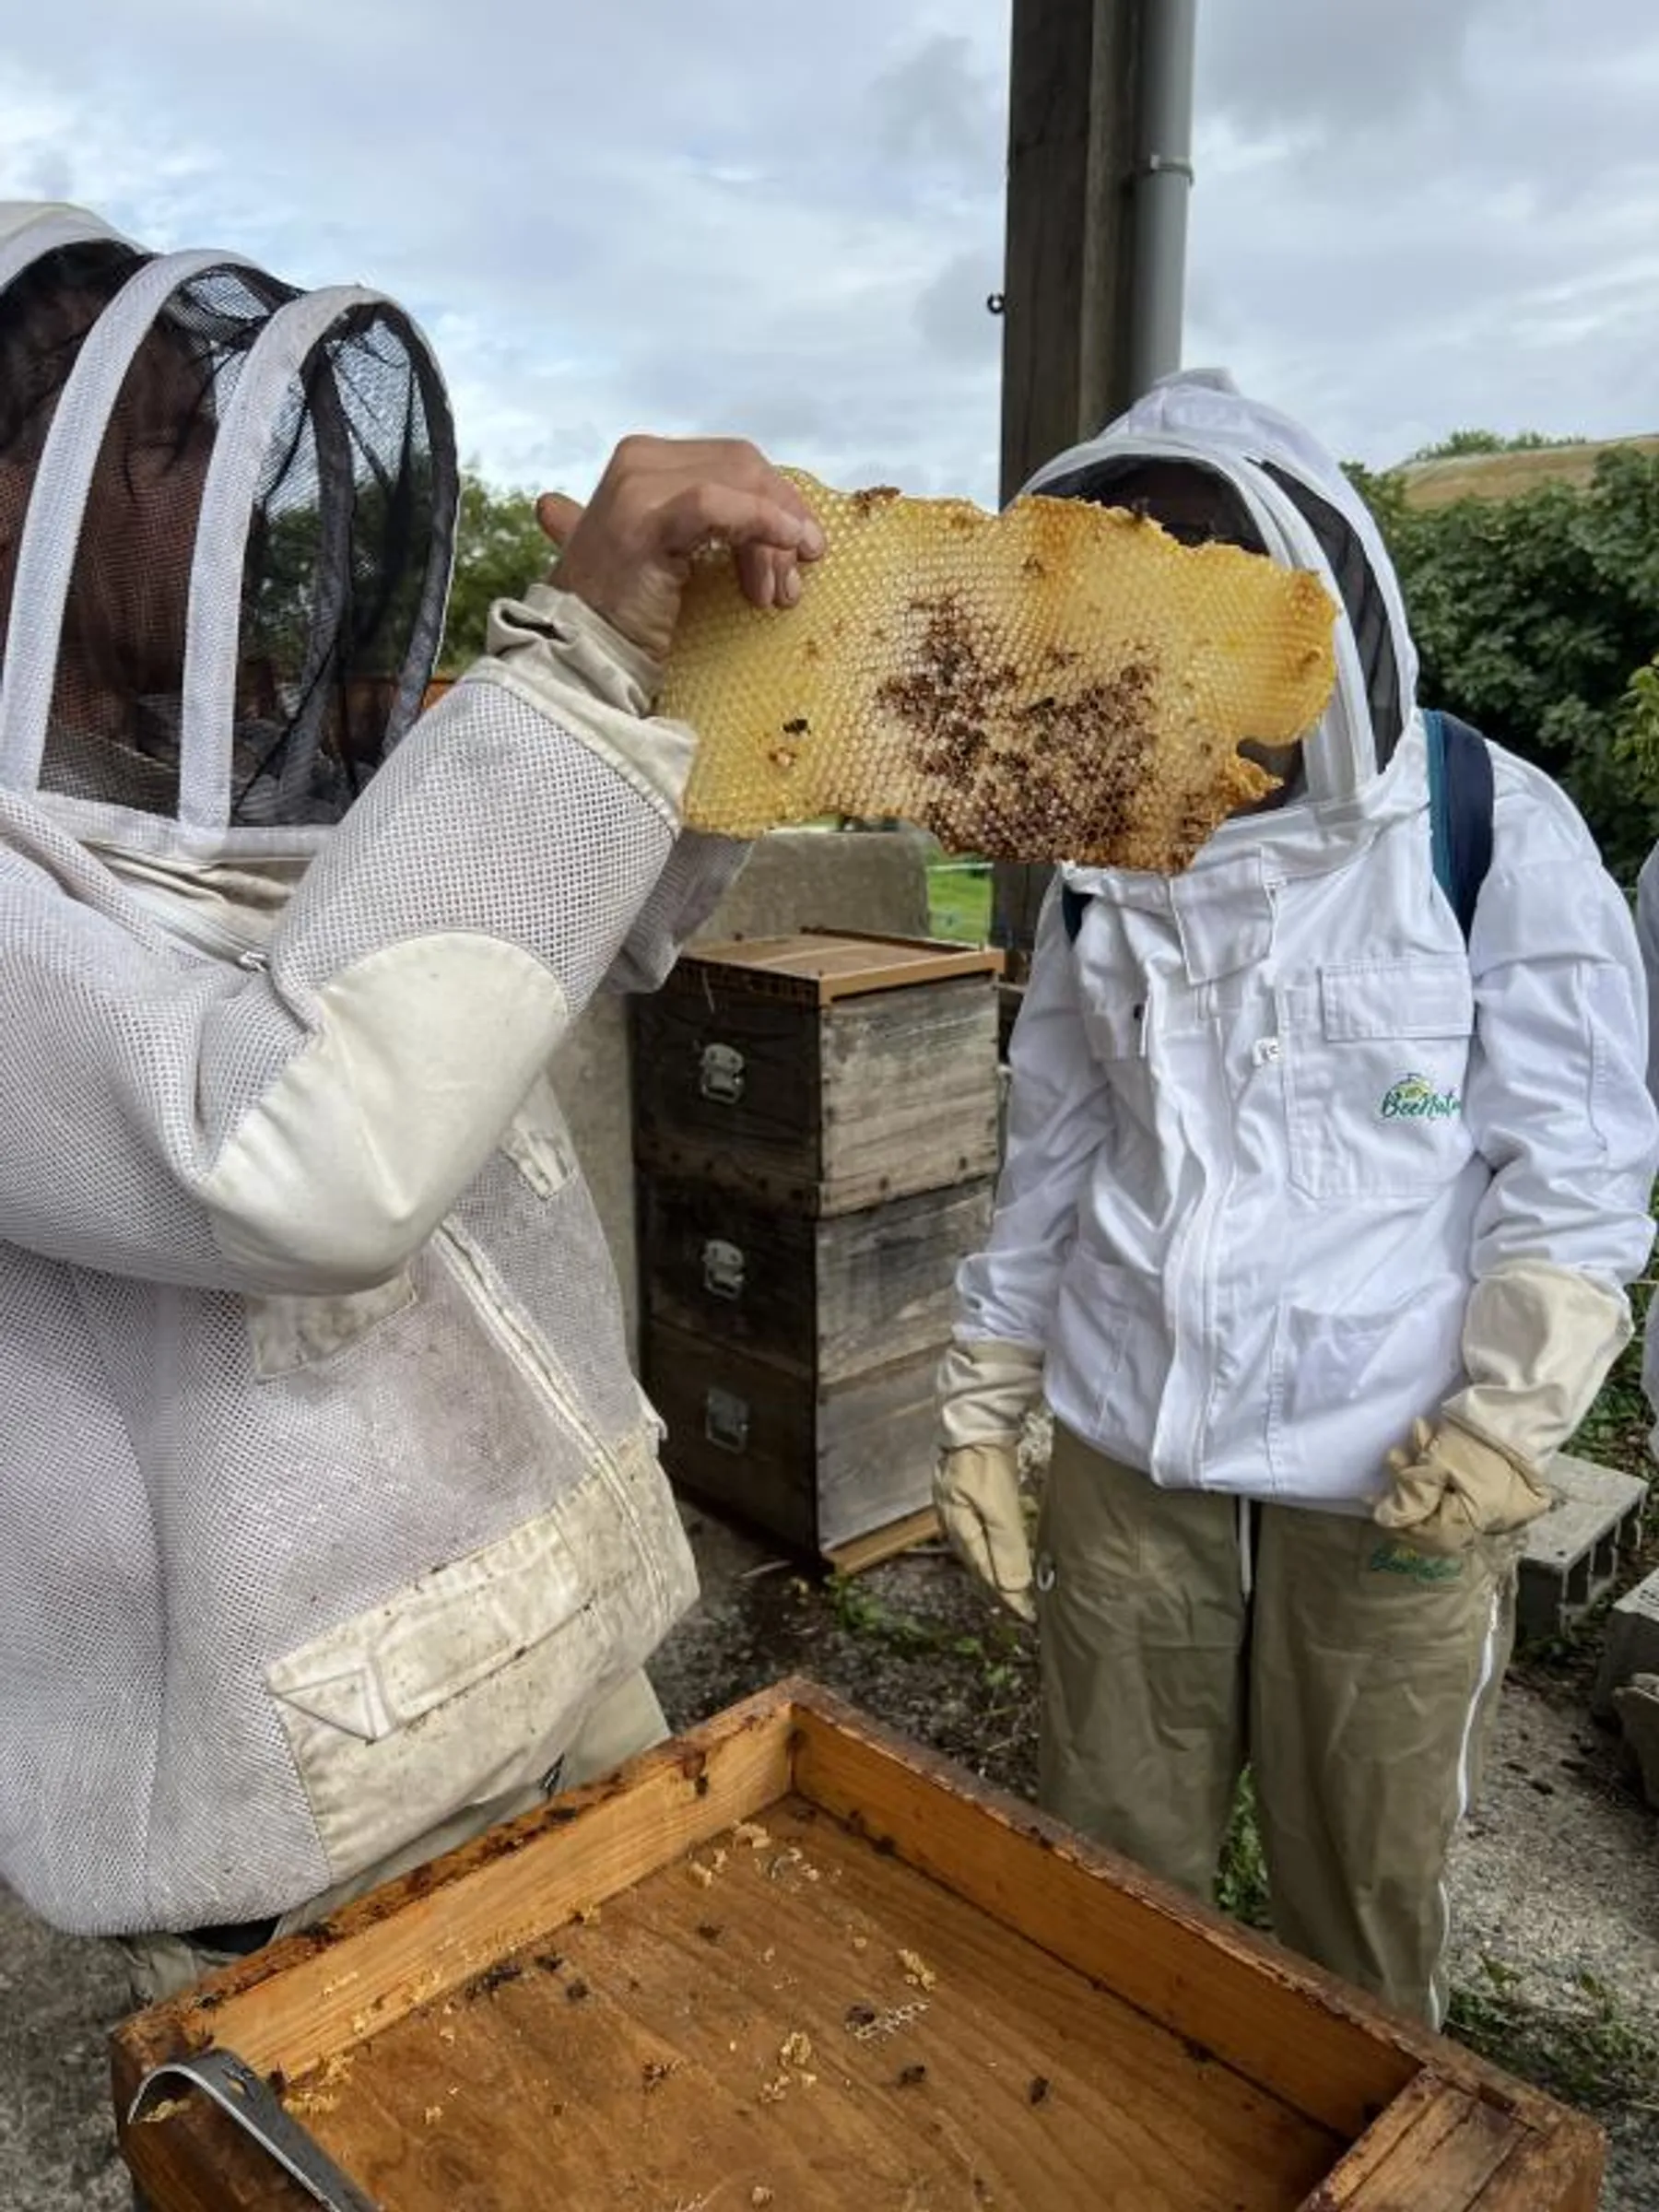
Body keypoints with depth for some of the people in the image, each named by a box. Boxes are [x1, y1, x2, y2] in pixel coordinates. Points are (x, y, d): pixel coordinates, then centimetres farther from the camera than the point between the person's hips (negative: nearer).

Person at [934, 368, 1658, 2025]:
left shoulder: (1492, 830, -8)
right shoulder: (1110, 866, 3)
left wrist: (1511, 1418, -19)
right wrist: (978, 1411, 10)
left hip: (1389, 1489, -3)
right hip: (1125, 1459, 3)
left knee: (1361, 1912, 16)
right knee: (1106, 1880, 16)